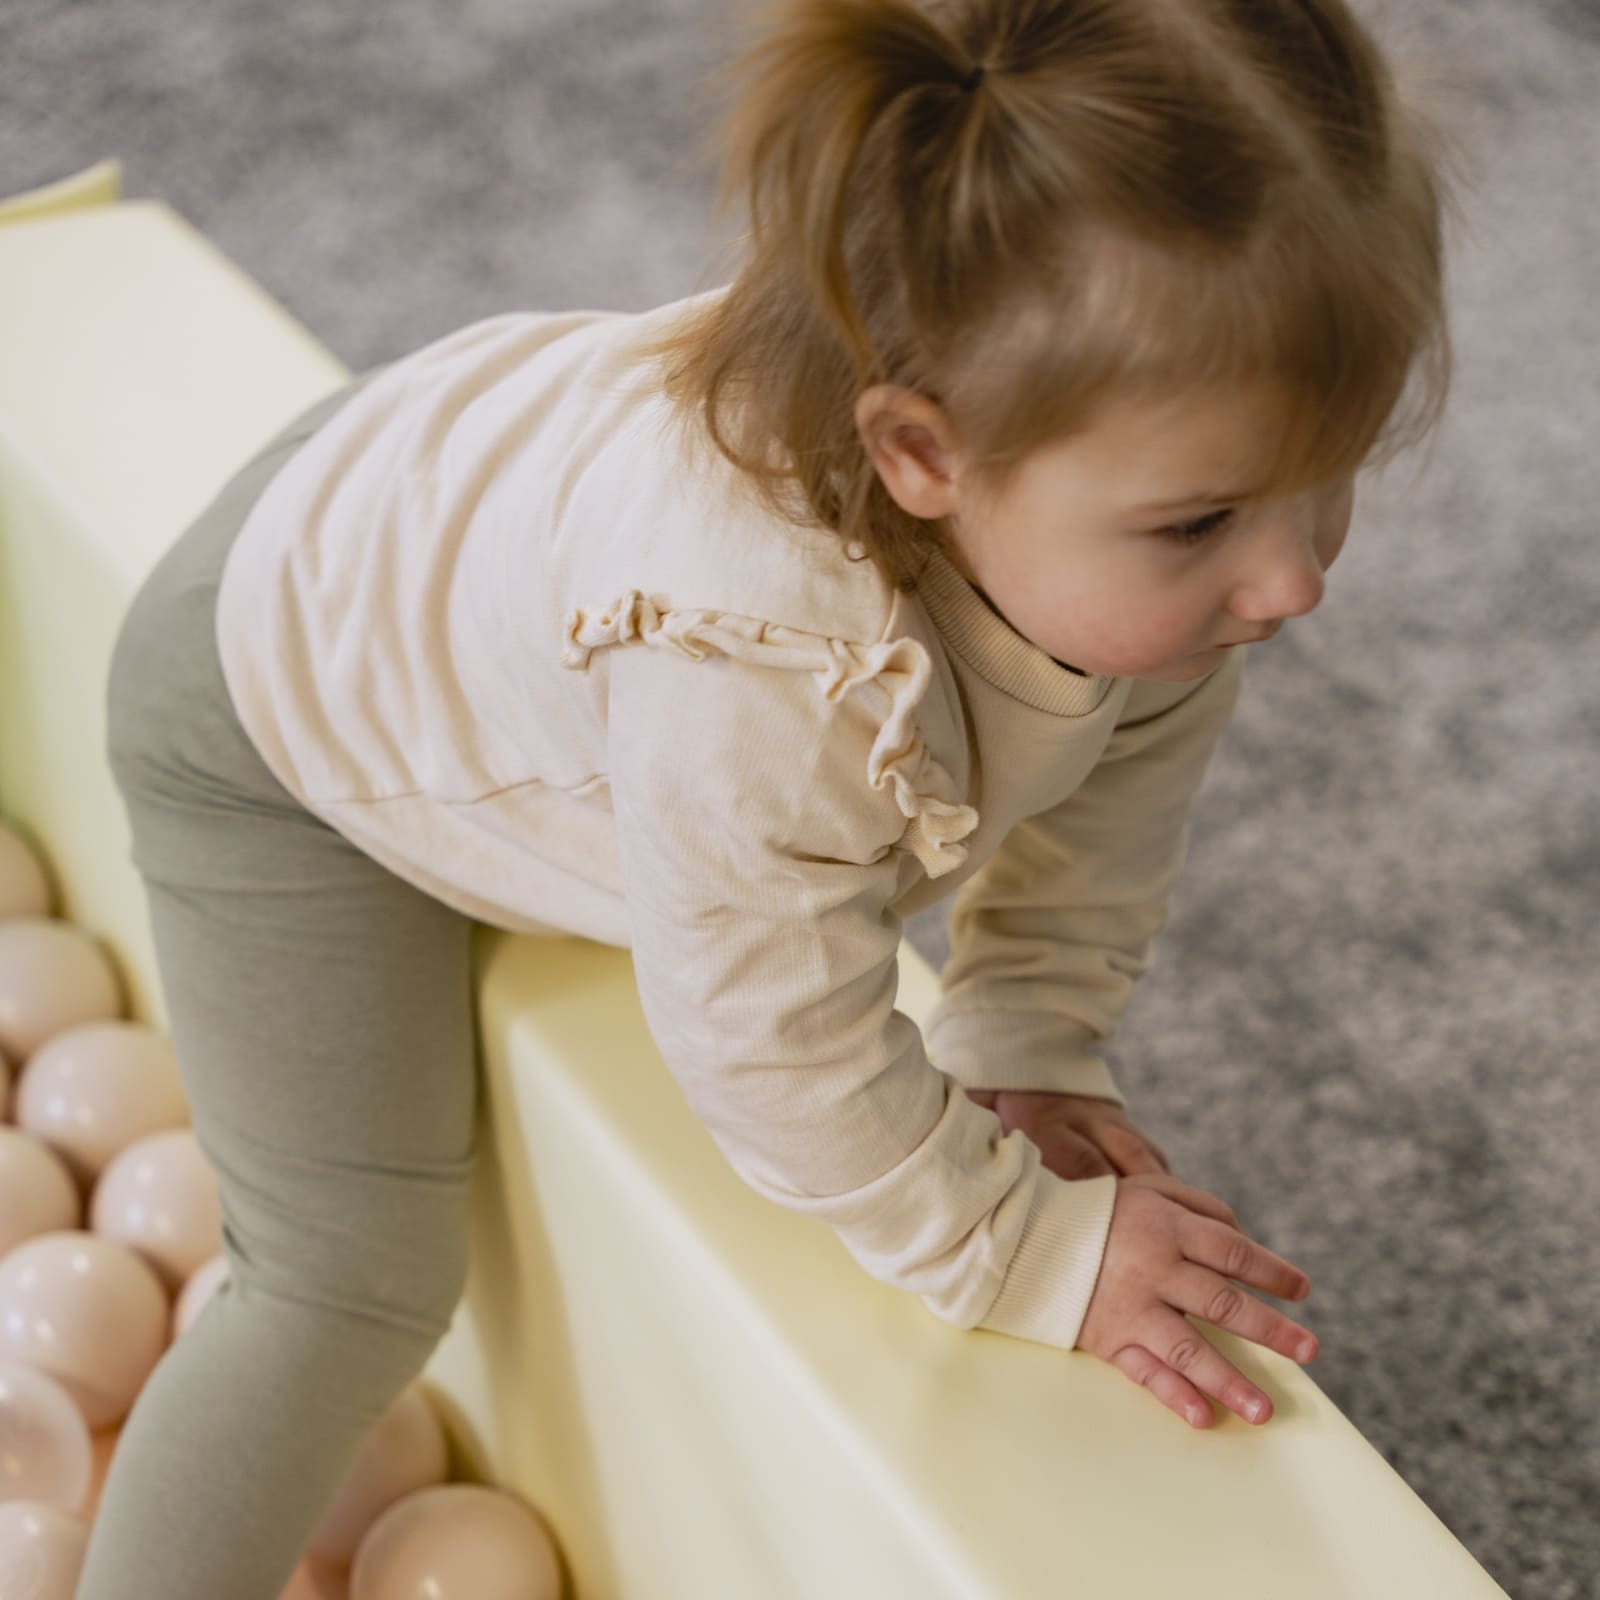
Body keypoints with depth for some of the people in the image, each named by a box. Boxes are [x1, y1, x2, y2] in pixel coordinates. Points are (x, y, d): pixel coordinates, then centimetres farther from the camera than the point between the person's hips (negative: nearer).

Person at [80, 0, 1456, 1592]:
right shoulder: (762, 673, -51)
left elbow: (1112, 780, -8)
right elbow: (781, 1047, -35)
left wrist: (1031, 1052, -8)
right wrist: (1017, 1252, -24)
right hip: (280, 693, -7)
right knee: (354, 1291, -5)